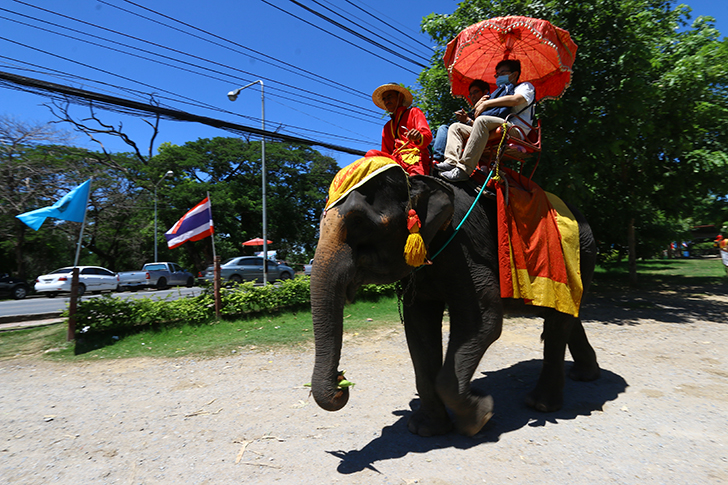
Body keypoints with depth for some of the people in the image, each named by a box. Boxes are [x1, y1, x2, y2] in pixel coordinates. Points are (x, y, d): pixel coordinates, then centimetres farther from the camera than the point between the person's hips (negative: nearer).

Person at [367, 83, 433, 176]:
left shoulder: (413, 112, 20)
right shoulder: (387, 127, 36)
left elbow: (428, 135, 1)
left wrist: (419, 137, -25)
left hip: (414, 157, -4)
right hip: (395, 159, 4)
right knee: (371, 153, -28)